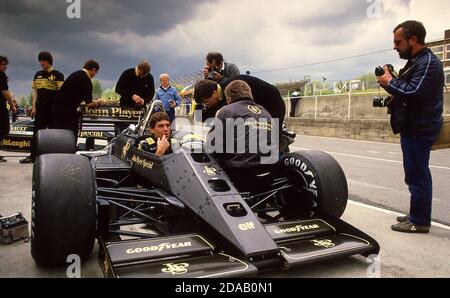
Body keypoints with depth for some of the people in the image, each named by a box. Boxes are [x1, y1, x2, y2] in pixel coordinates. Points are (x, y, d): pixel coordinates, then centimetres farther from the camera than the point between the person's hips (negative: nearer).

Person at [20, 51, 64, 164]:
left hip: (53, 108, -4)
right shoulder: (38, 74, 13)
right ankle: (32, 156, 12)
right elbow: (34, 91, 15)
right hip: (40, 108, 5)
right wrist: (34, 107, 9)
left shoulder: (58, 75, -2)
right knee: (36, 132, 6)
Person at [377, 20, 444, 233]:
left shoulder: (428, 62, -14)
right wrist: (392, 83, 3)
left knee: (417, 175, -5)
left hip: (419, 130, -11)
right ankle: (418, 215, 27)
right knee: (418, 174, 16)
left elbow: (413, 93, -25)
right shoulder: (416, 61, 18)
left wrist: (390, 82, -13)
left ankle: (419, 221, 4)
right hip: (415, 128, 11)